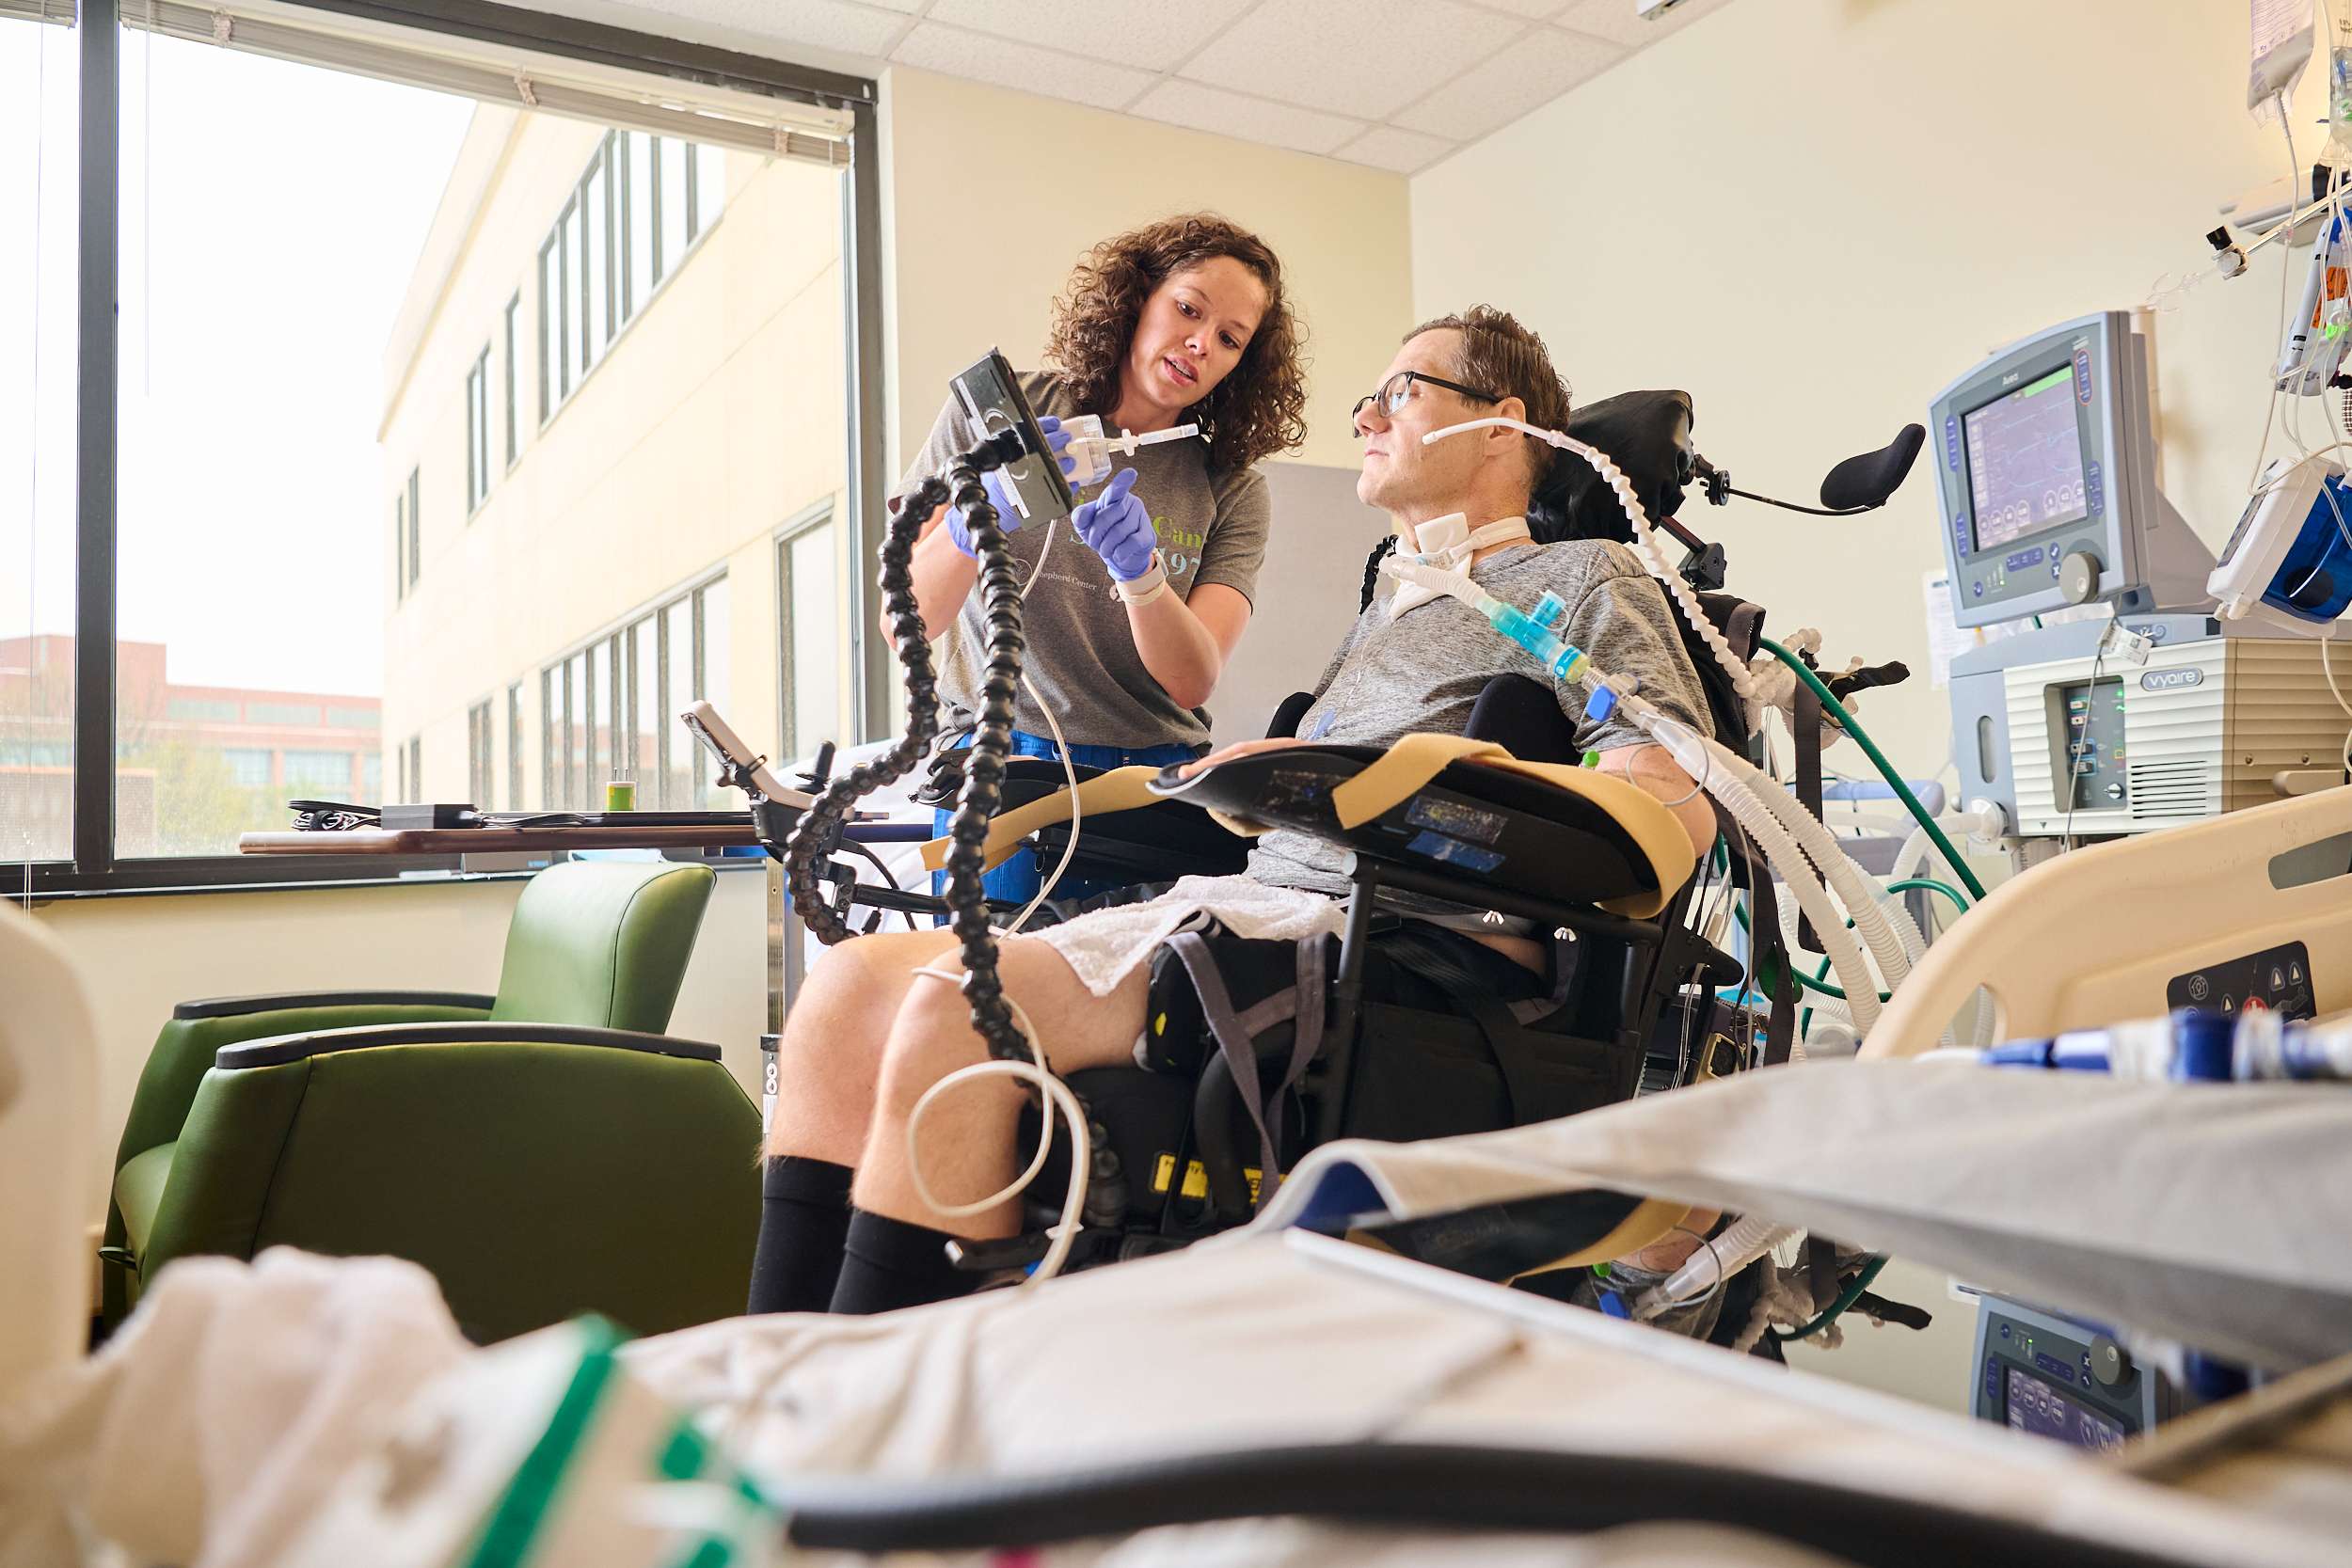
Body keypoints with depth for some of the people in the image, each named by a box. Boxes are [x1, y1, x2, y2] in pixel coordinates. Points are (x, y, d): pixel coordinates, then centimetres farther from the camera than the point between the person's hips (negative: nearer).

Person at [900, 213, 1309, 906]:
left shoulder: (1230, 488, 5)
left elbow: (1192, 683, -7)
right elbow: (903, 621, -2)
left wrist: (1140, 575, -25)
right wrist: (979, 520, -20)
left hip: (1156, 787, 1)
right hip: (1001, 766, -1)